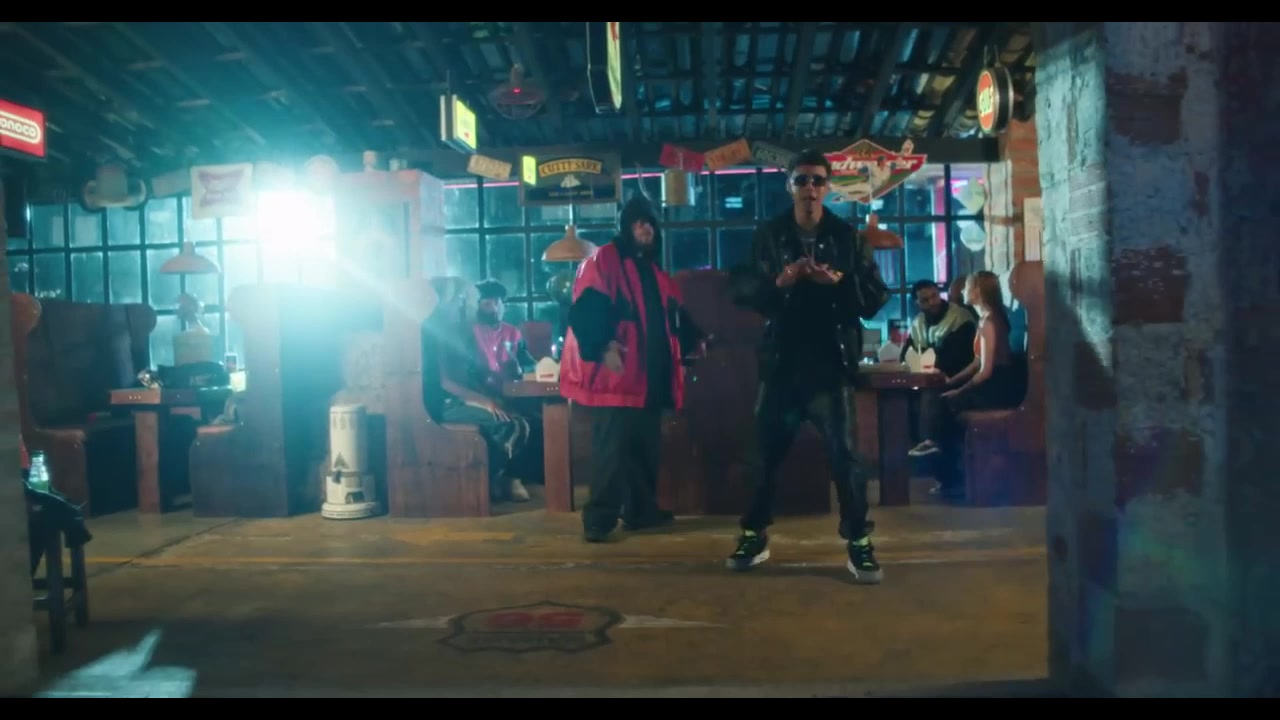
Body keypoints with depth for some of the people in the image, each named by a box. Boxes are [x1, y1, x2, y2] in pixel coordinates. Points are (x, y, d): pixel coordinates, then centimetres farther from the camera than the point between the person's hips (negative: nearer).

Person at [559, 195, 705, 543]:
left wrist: (692, 339, 20)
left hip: (650, 374, 8)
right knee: (612, 448, -10)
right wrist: (604, 347, -25)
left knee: (646, 446, 12)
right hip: (616, 373, -8)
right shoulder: (603, 260, -4)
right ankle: (599, 519, -5)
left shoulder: (654, 269, 21)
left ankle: (641, 509, 23)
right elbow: (585, 310, -15)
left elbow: (671, 313, 29)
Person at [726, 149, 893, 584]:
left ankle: (858, 543, 9)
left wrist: (840, 283, -17)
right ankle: (754, 535, 25)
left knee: (845, 455, -3)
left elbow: (876, 298, 1)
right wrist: (777, 282, -17)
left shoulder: (849, 237, 4)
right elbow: (739, 289, 1)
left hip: (831, 364, -1)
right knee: (767, 453, 9)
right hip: (781, 363, 1)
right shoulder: (768, 236, 6)